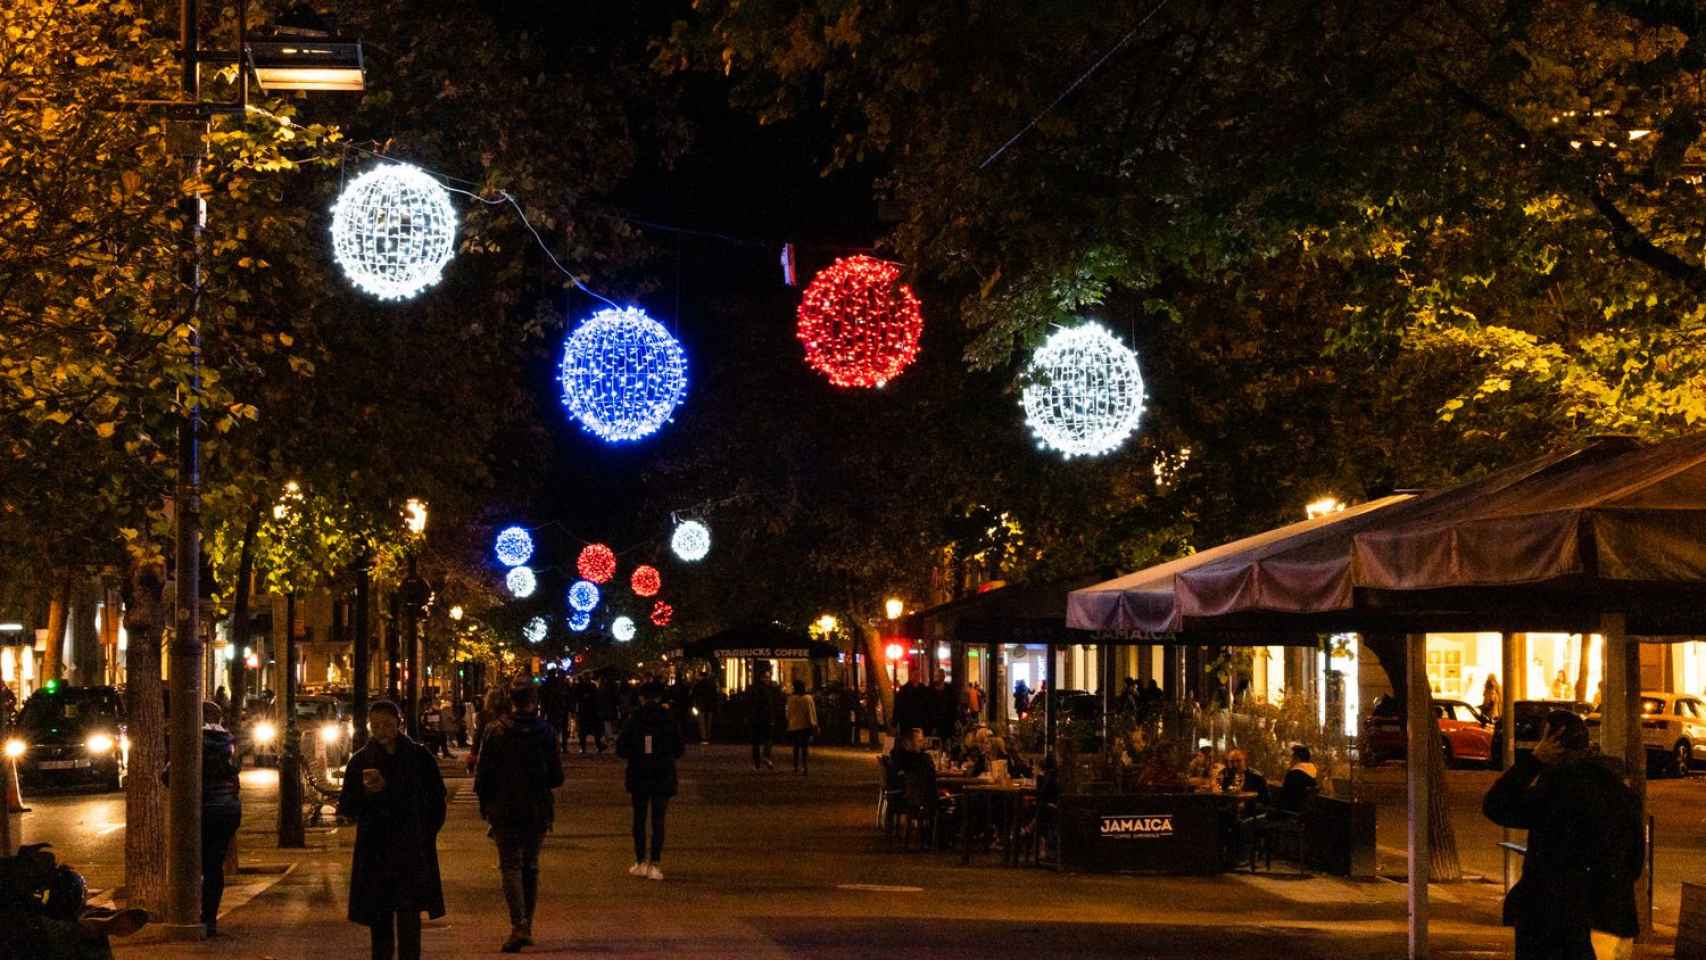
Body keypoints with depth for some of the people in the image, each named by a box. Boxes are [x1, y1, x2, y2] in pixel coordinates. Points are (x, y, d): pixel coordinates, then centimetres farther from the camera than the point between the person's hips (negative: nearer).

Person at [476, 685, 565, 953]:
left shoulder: (497, 732, -7)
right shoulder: (546, 732, -3)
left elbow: (483, 775, -6)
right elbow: (556, 777, -1)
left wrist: (485, 805, 8)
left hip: (505, 810, -2)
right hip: (538, 811, 2)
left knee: (510, 866, -1)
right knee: (531, 867, 15)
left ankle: (518, 926, -17)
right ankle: (527, 927, 18)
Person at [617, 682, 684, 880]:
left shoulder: (633, 721, -5)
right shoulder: (669, 721, -4)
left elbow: (620, 750, -4)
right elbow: (680, 750, 2)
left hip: (638, 777, 0)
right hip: (663, 777, 0)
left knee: (639, 820, 13)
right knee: (658, 821, 2)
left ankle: (641, 862, 14)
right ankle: (654, 864, -4)